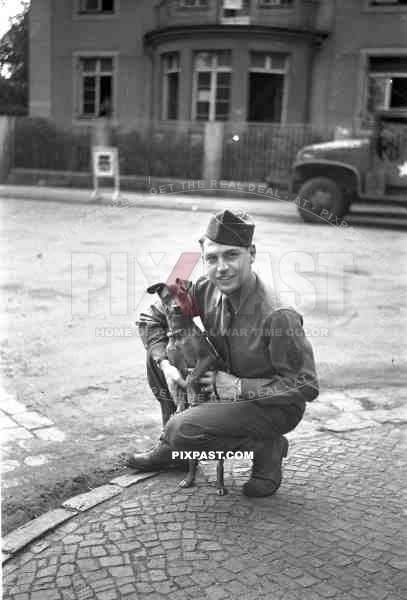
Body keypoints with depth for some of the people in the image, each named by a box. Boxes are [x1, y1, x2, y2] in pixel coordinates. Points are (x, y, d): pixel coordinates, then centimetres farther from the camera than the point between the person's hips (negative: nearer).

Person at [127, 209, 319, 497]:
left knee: (183, 431, -25)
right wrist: (165, 364, -15)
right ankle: (171, 448, 14)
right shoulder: (206, 290, -12)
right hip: (228, 391, 7)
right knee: (159, 351, -1)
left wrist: (239, 387, -26)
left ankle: (268, 448, -1)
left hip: (275, 407, -7)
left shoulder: (277, 316, -32)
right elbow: (151, 319, 2)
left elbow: (306, 387, -26)